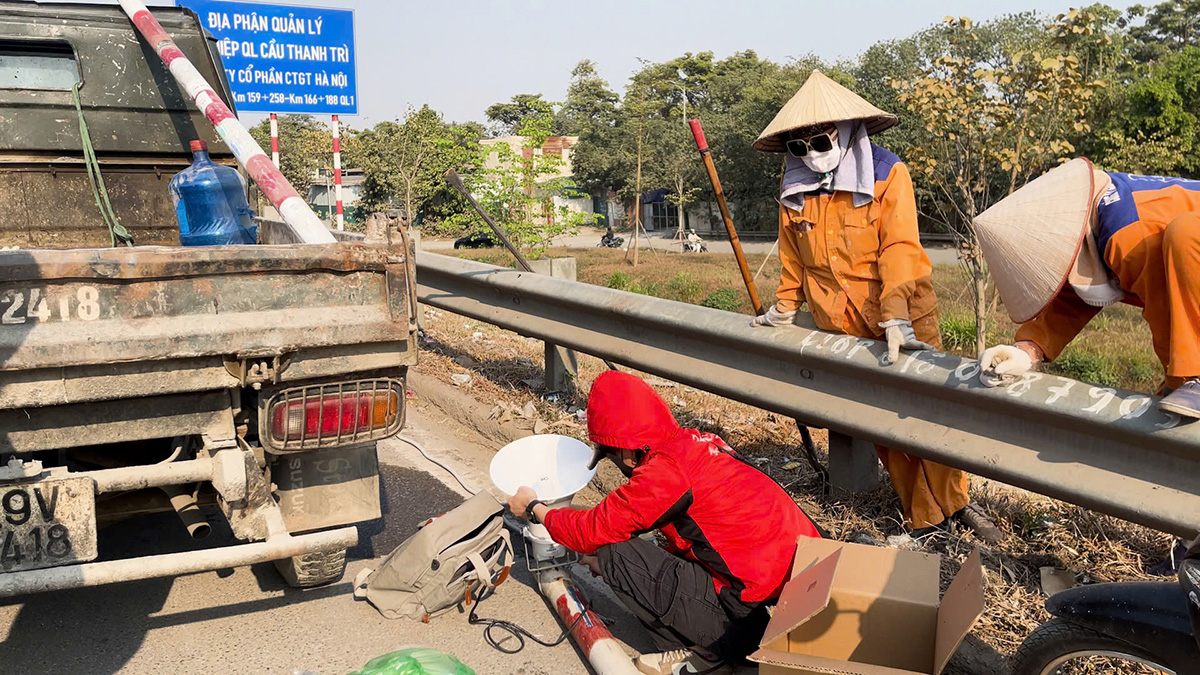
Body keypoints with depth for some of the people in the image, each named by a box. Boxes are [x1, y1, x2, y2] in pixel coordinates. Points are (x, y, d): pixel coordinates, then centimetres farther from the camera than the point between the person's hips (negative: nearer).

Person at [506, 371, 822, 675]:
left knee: (614, 555, -6)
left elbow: (593, 531, -7)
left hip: (757, 592, -9)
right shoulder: (695, 442, 13)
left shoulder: (666, 468, -15)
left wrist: (534, 509, 11)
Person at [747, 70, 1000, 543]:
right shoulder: (794, 189, 2)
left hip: (905, 318, -3)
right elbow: (793, 258, 15)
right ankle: (925, 520, 16)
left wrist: (896, 320, -29)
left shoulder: (887, 173, -10)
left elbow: (899, 250, -19)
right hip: (842, 330, 3)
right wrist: (784, 310, 20)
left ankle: (955, 502, 22)